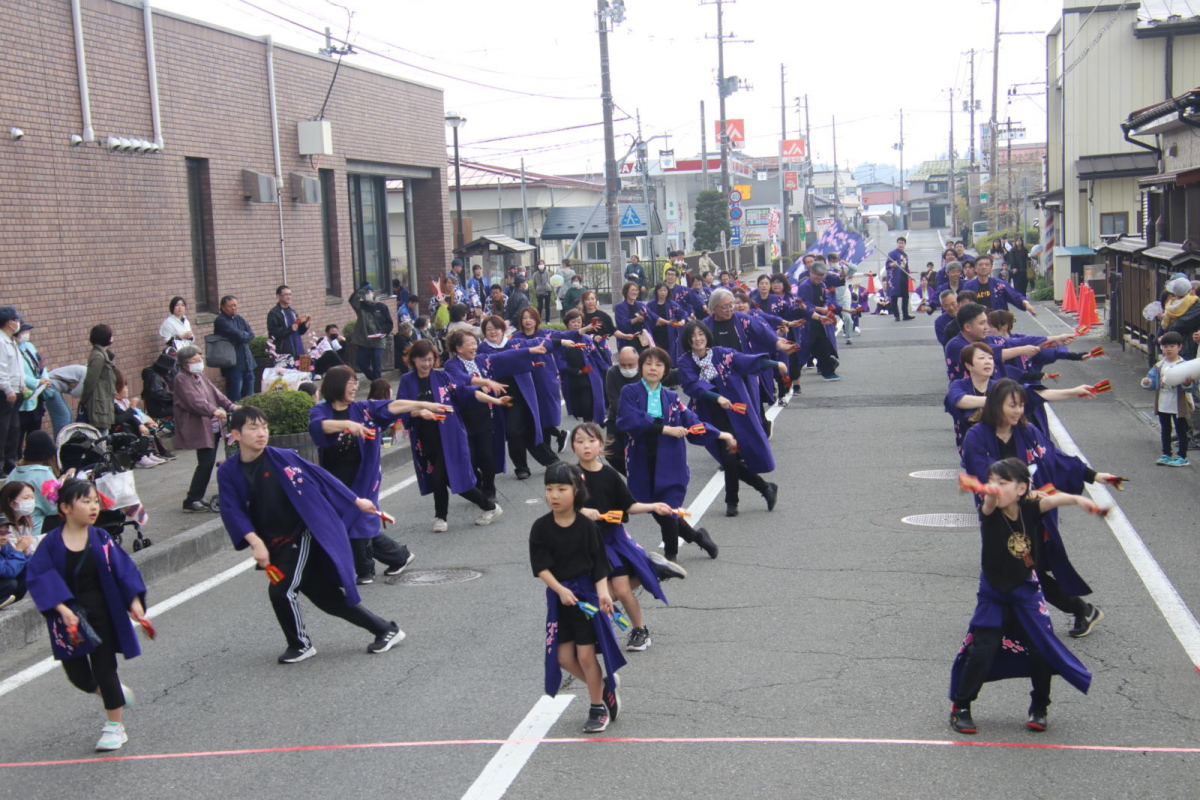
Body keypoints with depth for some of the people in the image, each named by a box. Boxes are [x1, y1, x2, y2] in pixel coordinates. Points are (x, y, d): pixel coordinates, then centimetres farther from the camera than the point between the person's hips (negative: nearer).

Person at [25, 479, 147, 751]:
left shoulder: (100, 539, -4)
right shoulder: (52, 542, -9)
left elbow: (123, 570, 0)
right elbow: (37, 576, -13)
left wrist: (135, 602, -8)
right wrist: (62, 609, -21)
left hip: (102, 615, 0)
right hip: (70, 618, 1)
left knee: (104, 668, 3)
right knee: (76, 673, 6)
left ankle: (115, 726, 16)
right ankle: (114, 692, 36)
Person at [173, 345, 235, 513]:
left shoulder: (200, 376, 18)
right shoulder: (181, 379, -9)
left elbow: (214, 392, 15)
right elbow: (194, 401, -20)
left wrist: (229, 405, 0)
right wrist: (214, 411, -30)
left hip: (212, 428, 9)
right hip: (199, 429, -9)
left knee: (208, 463, 9)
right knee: (206, 463, -11)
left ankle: (197, 498, 18)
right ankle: (191, 501, -3)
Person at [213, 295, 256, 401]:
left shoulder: (238, 318, 17)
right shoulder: (221, 321, -8)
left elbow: (251, 335, 7)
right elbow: (238, 335, -19)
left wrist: (242, 336, -11)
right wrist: (246, 335, 1)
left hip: (247, 363, 8)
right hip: (233, 365, -8)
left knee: (249, 398, 12)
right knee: (235, 398, -7)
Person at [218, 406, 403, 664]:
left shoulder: (283, 458, -8)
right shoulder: (228, 472, -4)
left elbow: (320, 477, 0)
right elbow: (232, 511, -9)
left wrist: (356, 501, 4)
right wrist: (255, 542, -22)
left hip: (301, 536, -3)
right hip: (273, 546, 3)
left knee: (282, 590, -16)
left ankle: (300, 645, 12)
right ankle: (385, 629, 24)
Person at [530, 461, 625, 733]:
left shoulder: (586, 526, -9)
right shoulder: (541, 527, -5)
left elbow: (600, 564, -7)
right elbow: (540, 566, -9)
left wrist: (603, 592, -20)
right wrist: (560, 589, -21)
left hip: (587, 592, -3)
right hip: (559, 595, 3)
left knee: (585, 654, -2)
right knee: (564, 657, 4)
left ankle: (597, 708, 17)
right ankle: (605, 685, 29)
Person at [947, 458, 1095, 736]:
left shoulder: (1029, 509, -10)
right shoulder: (991, 514, -17)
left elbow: (1052, 500, -28)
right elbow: (989, 504, -39)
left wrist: (1077, 499, -49)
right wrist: (989, 495, -64)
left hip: (1026, 591, 2)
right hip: (993, 595, -2)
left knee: (1041, 649, 1)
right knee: (981, 651, -7)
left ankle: (1039, 707, 24)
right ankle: (960, 707, 9)